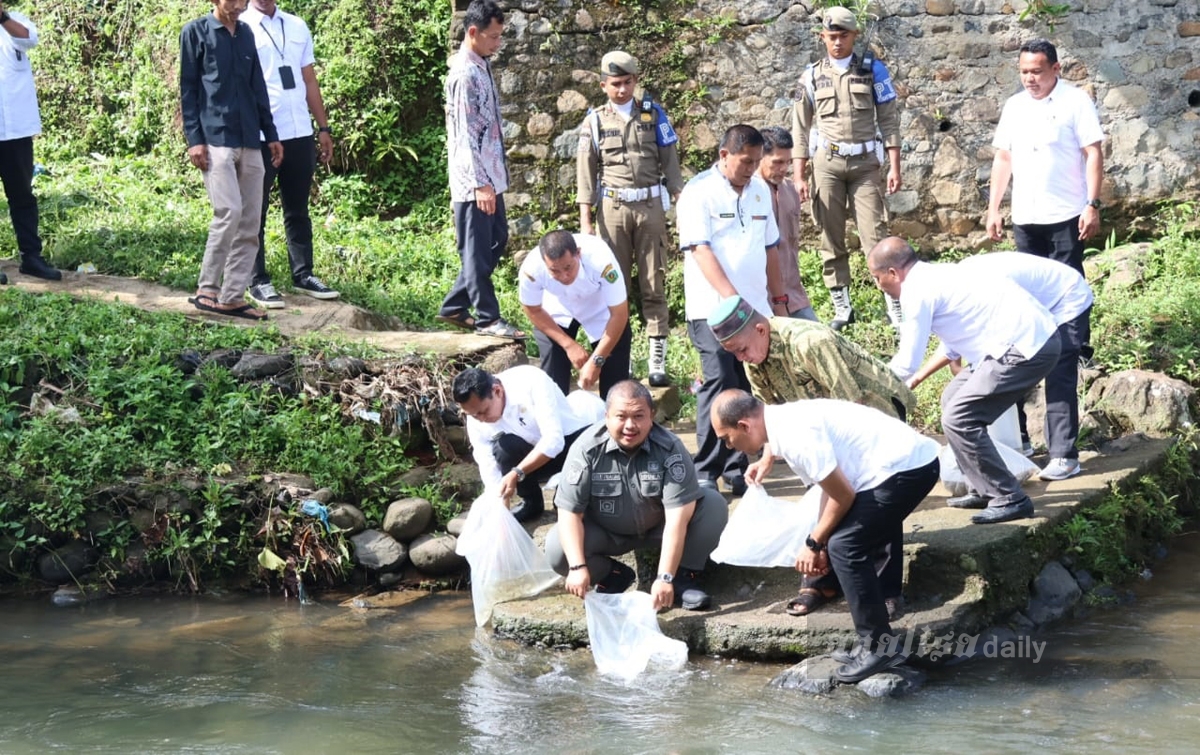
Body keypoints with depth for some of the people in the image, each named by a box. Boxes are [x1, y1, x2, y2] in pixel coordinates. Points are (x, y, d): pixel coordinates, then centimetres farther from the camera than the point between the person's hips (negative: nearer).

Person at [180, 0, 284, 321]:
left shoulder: (246, 34, 17)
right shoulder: (196, 32, 1)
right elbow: (188, 88, -2)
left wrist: (271, 134, 17)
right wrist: (194, 139, -10)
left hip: (249, 141, 6)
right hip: (215, 139, -6)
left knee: (250, 223, 2)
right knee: (229, 212, -17)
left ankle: (232, 297, 7)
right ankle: (207, 289, -5)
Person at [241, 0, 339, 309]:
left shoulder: (297, 27, 12)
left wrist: (323, 128, 12)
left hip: (300, 133, 5)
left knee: (298, 209, 13)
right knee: (256, 212, 4)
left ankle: (303, 275, 21)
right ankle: (258, 281, 10)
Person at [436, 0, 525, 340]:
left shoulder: (481, 67, 12)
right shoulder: (465, 73, -17)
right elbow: (465, 133, -21)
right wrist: (480, 183, -23)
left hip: (490, 174, 10)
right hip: (474, 179, -10)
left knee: (496, 240, 16)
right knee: (477, 249, 0)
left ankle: (454, 307, 23)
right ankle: (487, 318, 9)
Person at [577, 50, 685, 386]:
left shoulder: (653, 113, 6)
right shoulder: (595, 120, 4)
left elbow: (670, 160, 8)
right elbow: (586, 170, 4)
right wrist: (585, 219, -1)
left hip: (650, 206, 0)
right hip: (612, 208, 0)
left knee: (654, 284, 1)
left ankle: (657, 362, 2)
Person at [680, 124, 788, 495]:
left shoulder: (760, 191, 13)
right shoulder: (699, 193, -6)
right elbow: (701, 251, -15)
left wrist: (779, 300, 16)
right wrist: (732, 298, -24)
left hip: (756, 309, 6)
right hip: (712, 309, -6)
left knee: (749, 388, 5)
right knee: (719, 384, -12)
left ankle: (736, 469, 12)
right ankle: (706, 472, -5)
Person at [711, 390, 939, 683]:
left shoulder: (796, 436, -21)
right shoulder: (785, 418, 10)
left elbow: (843, 496, -15)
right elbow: (831, 485, 16)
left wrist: (814, 543, -2)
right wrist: (821, 542, 15)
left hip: (905, 468, -11)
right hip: (911, 459, 11)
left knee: (846, 546, -11)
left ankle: (877, 648, -3)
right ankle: (875, 644, 25)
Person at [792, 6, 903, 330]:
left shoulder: (873, 70, 2)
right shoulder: (812, 76, 5)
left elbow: (889, 120, 2)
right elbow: (801, 128, 8)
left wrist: (894, 166, -4)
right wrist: (798, 176, 2)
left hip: (865, 163, -2)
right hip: (826, 164, 2)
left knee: (875, 236, -5)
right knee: (831, 240, 4)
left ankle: (895, 305, 0)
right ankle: (842, 308, 12)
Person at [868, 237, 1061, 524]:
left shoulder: (918, 292, -12)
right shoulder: (934, 277, 18)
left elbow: (906, 364, -9)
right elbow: (952, 347, 30)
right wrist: (913, 381, 37)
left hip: (1027, 348, -10)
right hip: (1034, 337, 10)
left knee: (957, 419, -9)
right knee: (954, 400, 19)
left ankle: (1010, 500, -4)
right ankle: (985, 490, 22)